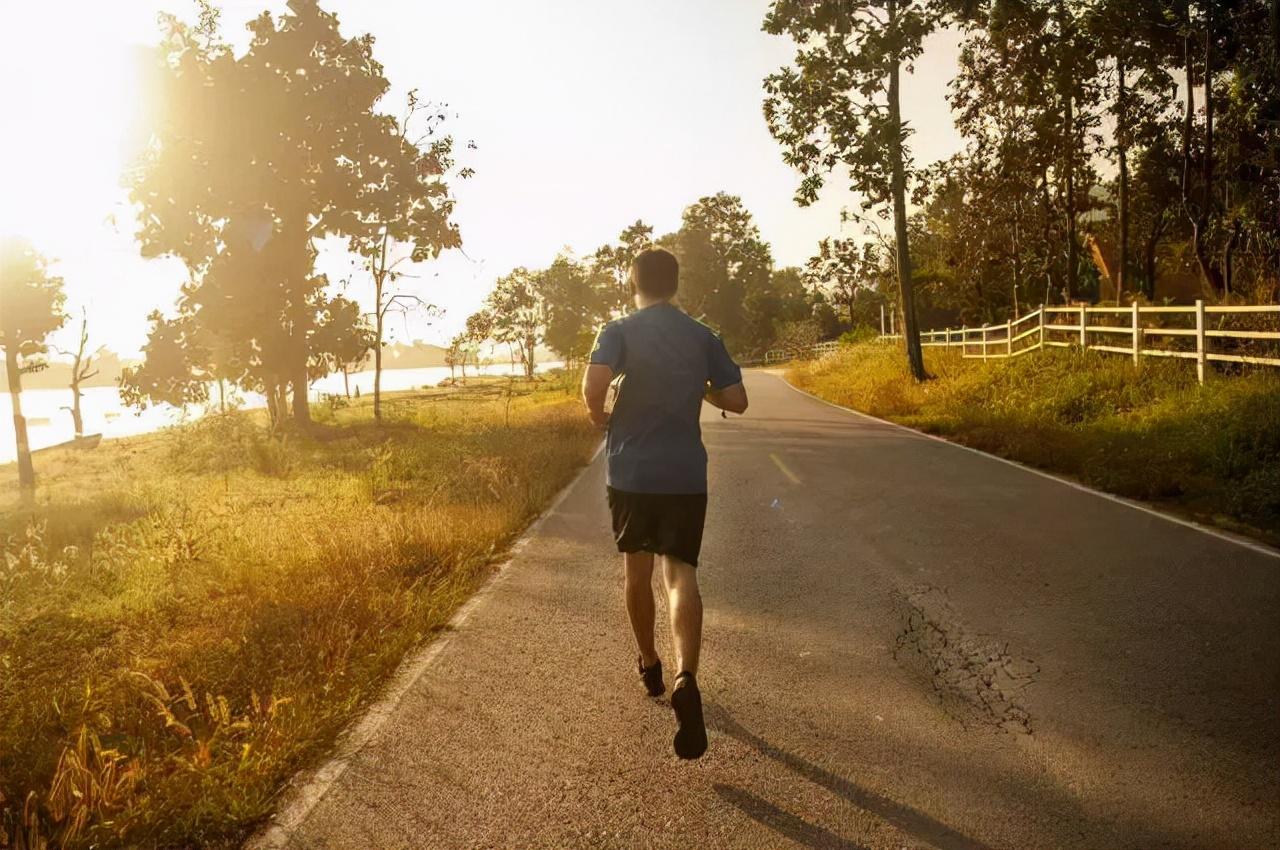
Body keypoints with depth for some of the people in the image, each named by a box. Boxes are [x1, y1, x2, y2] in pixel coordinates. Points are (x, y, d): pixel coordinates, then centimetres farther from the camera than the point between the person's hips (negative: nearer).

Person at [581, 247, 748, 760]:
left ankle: (649, 665, 33)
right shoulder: (702, 337, 5)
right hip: (686, 474, 1)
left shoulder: (619, 331, -3)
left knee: (636, 569, 17)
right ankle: (685, 678, -25)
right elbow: (736, 401, 5)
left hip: (631, 471, -1)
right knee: (681, 572, -3)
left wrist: (600, 419, 1)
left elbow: (593, 386, -20)